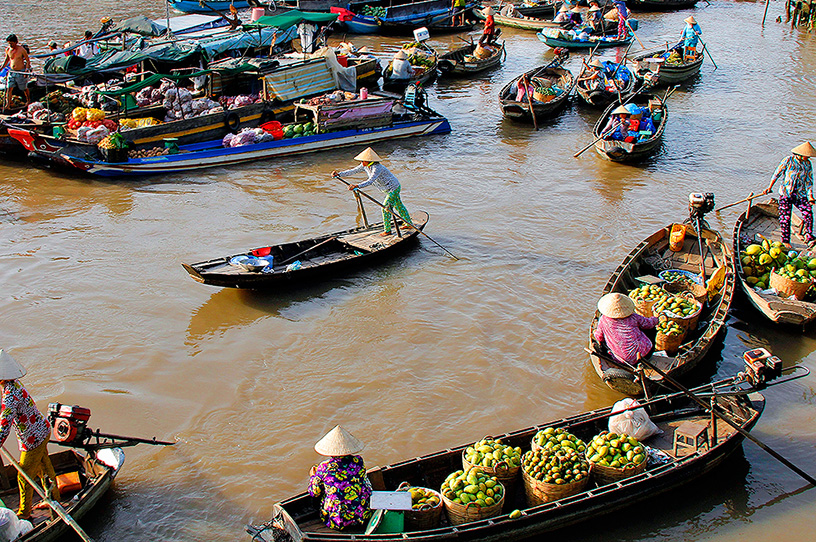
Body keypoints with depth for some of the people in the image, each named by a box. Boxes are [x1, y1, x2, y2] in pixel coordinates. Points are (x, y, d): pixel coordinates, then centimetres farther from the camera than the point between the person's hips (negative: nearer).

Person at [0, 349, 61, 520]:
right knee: (44, 469, 25)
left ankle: (24, 513, 31)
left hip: (33, 440, -9)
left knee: (24, 477, 11)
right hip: (42, 431, 9)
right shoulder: (14, 383, -3)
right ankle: (54, 500, 43)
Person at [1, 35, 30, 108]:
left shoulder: (21, 49, -12)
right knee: (9, 88, -5)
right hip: (12, 71, 4)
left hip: (21, 72, -4)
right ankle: (8, 104, -4)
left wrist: (27, 70, -16)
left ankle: (28, 100, 34)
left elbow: (28, 60, -6)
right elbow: (6, 60, 18)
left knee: (24, 88, 11)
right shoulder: (7, 49, 2)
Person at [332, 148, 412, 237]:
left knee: (385, 208, -9)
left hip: (394, 188, -10)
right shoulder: (365, 166, -6)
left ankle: (387, 230, 3)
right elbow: (353, 171, -1)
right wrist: (339, 174, -7)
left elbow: (370, 181, -46)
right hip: (389, 189, 10)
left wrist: (357, 186, -57)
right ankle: (409, 223, 37)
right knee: (399, 206, 21)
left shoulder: (377, 168, -34)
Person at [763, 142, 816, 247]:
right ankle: (785, 240, 8)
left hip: (800, 194, 3)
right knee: (785, 217, -3)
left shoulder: (808, 164, 5)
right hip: (786, 193, -3)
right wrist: (770, 187, 2)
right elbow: (777, 173, 0)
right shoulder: (788, 161, -8)